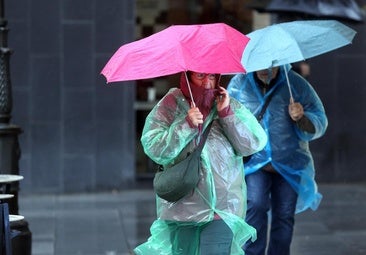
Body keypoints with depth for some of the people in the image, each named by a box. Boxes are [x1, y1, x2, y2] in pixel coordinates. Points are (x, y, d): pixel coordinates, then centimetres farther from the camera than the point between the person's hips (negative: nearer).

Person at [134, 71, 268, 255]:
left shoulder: (232, 106, 5)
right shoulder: (169, 105, -1)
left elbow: (254, 144, -3)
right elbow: (155, 150, -10)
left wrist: (226, 114, -10)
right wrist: (187, 124, -18)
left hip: (223, 205, 0)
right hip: (181, 206, 0)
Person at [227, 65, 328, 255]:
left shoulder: (296, 84, 0)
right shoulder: (239, 83, 2)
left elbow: (319, 124, 1)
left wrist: (301, 118, -20)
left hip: (290, 163, 1)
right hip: (253, 161, -1)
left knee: (284, 215, 2)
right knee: (255, 205, -20)